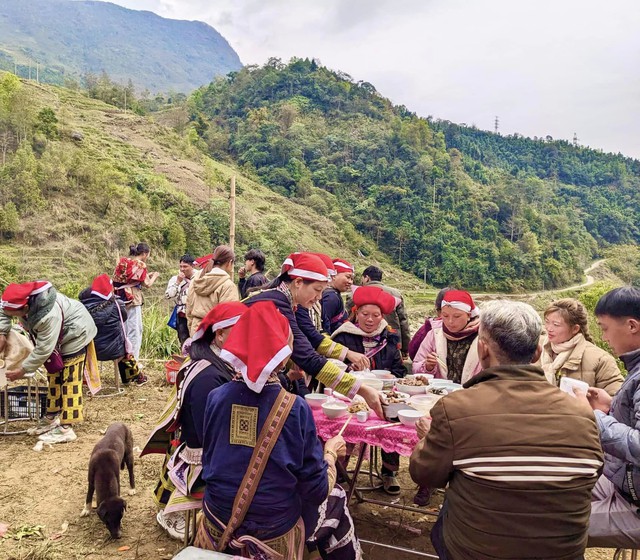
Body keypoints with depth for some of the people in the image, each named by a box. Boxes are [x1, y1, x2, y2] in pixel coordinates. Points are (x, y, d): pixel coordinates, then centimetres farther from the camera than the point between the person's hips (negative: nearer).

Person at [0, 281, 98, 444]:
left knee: (69, 380, -9)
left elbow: (43, 349, -33)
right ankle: (53, 417, 30)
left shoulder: (49, 316, -42)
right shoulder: (23, 297, -19)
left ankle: (66, 428, -6)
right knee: (54, 376, 17)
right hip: (57, 336, 10)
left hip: (75, 335, -9)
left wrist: (23, 370, -24)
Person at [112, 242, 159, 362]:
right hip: (133, 298, -8)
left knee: (124, 328, 15)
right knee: (135, 329, -2)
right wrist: (154, 276, 14)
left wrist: (147, 275, 19)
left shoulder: (123, 261, 12)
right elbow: (147, 284, -5)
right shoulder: (140, 264, -9)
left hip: (121, 297, 8)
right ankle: (133, 359, 0)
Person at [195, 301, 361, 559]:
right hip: (273, 537, -4)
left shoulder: (215, 397, -11)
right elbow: (316, 490, -14)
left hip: (216, 529, 4)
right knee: (336, 499, 24)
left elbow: (208, 461, 4)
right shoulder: (296, 409, -21)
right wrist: (330, 450, 4)